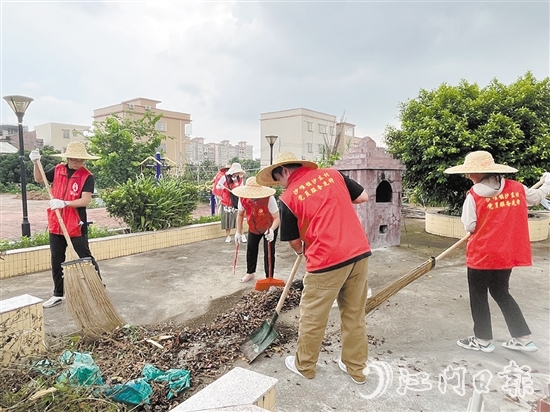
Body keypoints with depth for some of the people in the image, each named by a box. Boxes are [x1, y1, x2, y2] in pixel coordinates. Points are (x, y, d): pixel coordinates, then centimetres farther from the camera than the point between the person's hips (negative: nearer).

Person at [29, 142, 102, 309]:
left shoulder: (87, 176, -12)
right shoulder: (58, 170, 4)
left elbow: (85, 200, -20)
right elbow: (39, 179, 19)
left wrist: (64, 203, -30)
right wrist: (36, 163, 3)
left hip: (76, 225, -5)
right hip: (56, 225, 6)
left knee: (86, 257, 3)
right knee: (56, 261, 13)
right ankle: (58, 294, 26)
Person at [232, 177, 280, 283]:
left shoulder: (269, 199, -38)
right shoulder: (243, 198, -25)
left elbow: (277, 218, -35)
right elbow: (240, 215, -7)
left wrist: (272, 230, -53)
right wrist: (238, 232, -7)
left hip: (269, 228, -4)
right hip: (253, 228, 5)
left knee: (269, 252, -6)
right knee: (251, 249, 15)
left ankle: (269, 278, 10)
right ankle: (250, 273, 38)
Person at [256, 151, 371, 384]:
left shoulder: (288, 198, -1)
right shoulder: (332, 174, 9)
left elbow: (294, 241, 7)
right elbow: (363, 197, 14)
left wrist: (300, 250, 29)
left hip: (327, 260, -5)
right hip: (360, 253, 6)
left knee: (312, 316, 14)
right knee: (355, 314, 19)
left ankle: (304, 366, 34)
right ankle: (356, 368, 34)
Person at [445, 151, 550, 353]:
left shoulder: (474, 195, -16)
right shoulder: (516, 188, 0)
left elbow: (470, 226, -14)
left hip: (482, 254, -6)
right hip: (507, 254, 6)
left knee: (478, 296, 11)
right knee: (501, 293, 22)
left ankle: (483, 340, 22)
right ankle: (523, 338, 27)